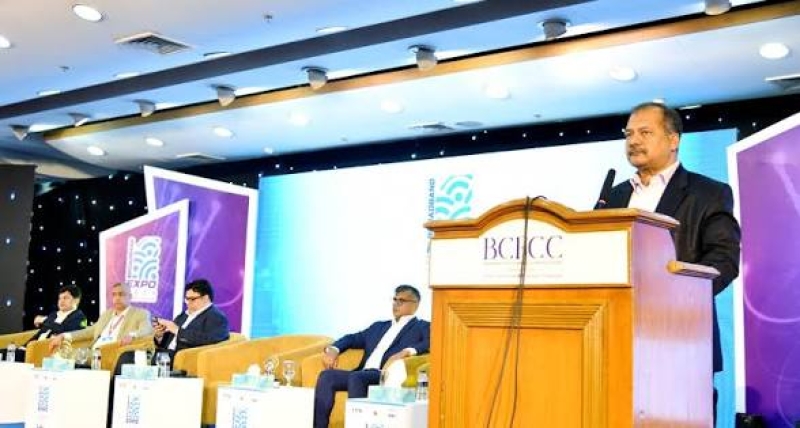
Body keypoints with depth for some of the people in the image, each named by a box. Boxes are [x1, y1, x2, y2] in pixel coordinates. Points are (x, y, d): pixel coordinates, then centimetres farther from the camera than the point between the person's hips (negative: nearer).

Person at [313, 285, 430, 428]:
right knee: (326, 375, -18)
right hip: (362, 375, 6)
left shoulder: (422, 327, 12)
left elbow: (430, 343, -9)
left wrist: (405, 352, -26)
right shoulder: (379, 326, 31)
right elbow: (353, 338, 29)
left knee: (356, 377, -34)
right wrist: (333, 349, 7)